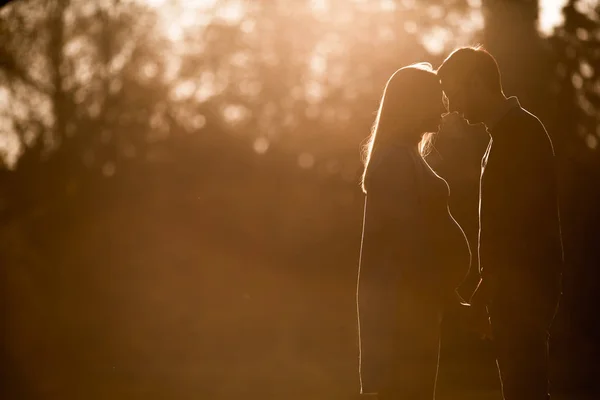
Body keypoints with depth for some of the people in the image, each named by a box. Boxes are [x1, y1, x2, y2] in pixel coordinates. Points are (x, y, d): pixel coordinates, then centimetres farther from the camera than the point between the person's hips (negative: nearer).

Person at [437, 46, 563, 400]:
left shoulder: (522, 131, -12)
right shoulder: (507, 132, 18)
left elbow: (522, 221, -19)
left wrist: (491, 283, -17)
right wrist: (492, 284, 16)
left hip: (524, 287, -10)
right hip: (514, 289, 10)